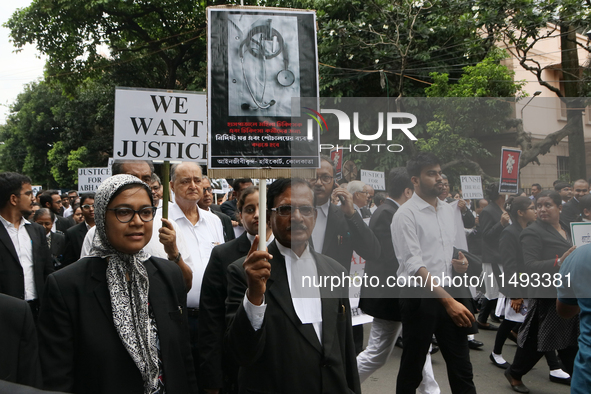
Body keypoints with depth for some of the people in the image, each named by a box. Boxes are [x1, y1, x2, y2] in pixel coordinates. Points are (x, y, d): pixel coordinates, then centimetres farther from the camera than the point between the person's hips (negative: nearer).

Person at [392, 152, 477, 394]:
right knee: (412, 367, 10)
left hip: (449, 293, 6)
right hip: (419, 296, -6)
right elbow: (414, 265, -19)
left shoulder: (449, 211, 10)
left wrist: (461, 264, -2)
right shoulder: (406, 214, -12)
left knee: (461, 365, 12)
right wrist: (448, 301, -25)